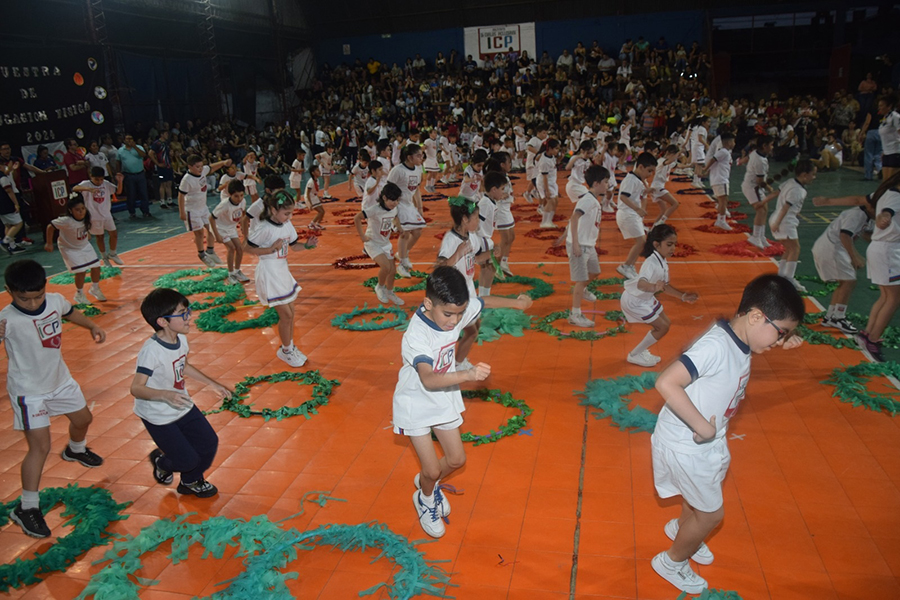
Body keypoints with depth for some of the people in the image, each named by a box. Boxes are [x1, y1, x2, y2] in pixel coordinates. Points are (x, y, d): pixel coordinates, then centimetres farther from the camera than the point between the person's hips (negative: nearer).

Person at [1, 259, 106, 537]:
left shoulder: (56, 301, -10)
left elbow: (70, 313, 12)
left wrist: (92, 327, 2)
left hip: (60, 380, 7)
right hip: (29, 392, -6)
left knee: (83, 418, 27)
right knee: (40, 447, -9)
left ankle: (75, 450, 61)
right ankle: (26, 508, 6)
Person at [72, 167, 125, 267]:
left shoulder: (106, 184, -3)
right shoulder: (86, 184, -15)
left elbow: (118, 191, 3)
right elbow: (74, 189, -32)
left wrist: (119, 182, -17)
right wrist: (88, 189, -49)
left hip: (107, 215, 4)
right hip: (94, 217, -3)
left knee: (114, 234, 4)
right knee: (100, 237, 9)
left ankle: (112, 254, 26)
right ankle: (104, 258, 25)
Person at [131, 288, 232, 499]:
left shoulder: (181, 339, -5)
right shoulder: (151, 351, -30)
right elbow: (136, 388, -32)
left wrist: (213, 384, 14)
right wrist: (165, 395, -47)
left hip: (182, 407, 8)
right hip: (158, 417, -7)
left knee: (209, 443, 8)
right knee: (188, 459, -2)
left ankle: (191, 482, 37)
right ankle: (161, 462, 35)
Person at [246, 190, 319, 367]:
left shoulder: (287, 225, 1)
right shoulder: (264, 228, -20)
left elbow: (294, 246, 11)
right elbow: (249, 248, -15)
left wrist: (307, 245, -8)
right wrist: (272, 249, -24)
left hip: (283, 270, 8)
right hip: (269, 274, -8)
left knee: (290, 312, 14)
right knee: (286, 315, -3)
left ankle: (289, 347, 31)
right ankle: (285, 350, 18)